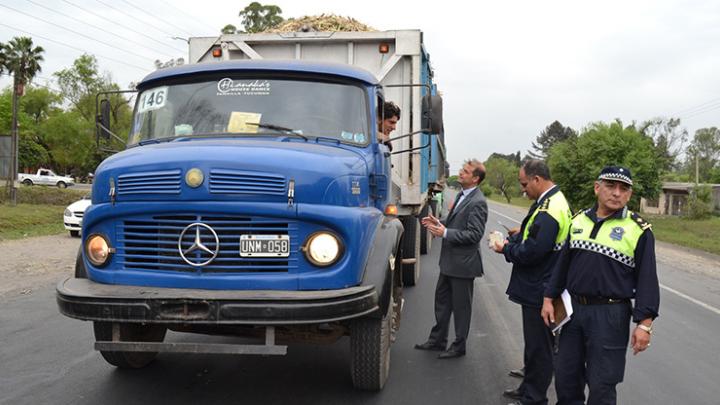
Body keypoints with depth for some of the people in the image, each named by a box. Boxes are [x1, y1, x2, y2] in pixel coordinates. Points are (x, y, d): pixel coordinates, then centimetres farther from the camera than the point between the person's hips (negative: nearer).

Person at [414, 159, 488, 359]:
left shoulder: (478, 202, -20)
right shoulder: (462, 195, 9)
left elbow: (474, 234, -24)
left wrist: (445, 233, -26)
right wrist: (438, 222, 4)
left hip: (463, 262, -9)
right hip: (449, 260, 9)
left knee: (461, 305, 6)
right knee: (442, 299, 18)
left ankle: (459, 346, 21)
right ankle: (437, 340, 33)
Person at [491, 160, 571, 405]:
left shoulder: (548, 210, -25)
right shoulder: (553, 201, 9)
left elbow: (531, 252, -27)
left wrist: (506, 249, -10)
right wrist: (520, 234, 3)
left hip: (539, 290, -11)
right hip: (538, 286, 11)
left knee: (539, 347, 2)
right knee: (535, 342, 21)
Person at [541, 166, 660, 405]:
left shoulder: (638, 230, -7)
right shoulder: (579, 221, 7)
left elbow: (647, 279, -8)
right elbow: (563, 264, 14)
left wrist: (644, 324, -13)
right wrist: (549, 298, 12)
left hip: (610, 314, -5)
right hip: (574, 308, 5)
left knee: (601, 386, 3)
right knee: (565, 375, 15)